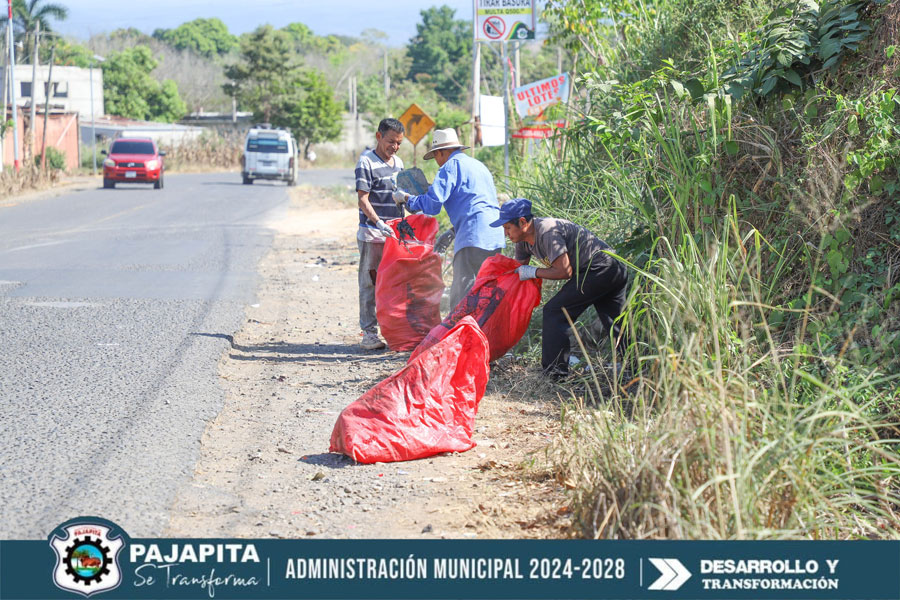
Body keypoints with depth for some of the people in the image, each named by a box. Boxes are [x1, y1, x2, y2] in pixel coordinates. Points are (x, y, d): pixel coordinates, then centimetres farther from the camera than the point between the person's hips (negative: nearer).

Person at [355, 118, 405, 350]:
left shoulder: (398, 162, 12)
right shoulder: (366, 162, -9)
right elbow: (363, 200, -17)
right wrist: (378, 222, -30)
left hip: (394, 234, 6)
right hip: (372, 234, -6)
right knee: (370, 283, -1)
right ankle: (369, 333, 2)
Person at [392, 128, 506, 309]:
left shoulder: (451, 165, -1)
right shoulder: (477, 165, 26)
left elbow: (432, 203, -9)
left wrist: (406, 198, 6)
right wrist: (452, 232, 32)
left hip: (473, 237, -9)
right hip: (495, 237, 9)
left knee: (461, 294, -10)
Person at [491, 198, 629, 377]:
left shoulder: (547, 232, -22)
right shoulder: (523, 239, 8)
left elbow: (564, 271, -21)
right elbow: (518, 269, 20)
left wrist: (533, 272, -11)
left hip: (599, 270, -11)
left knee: (555, 312, -9)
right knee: (616, 324, 16)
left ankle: (555, 371, -6)